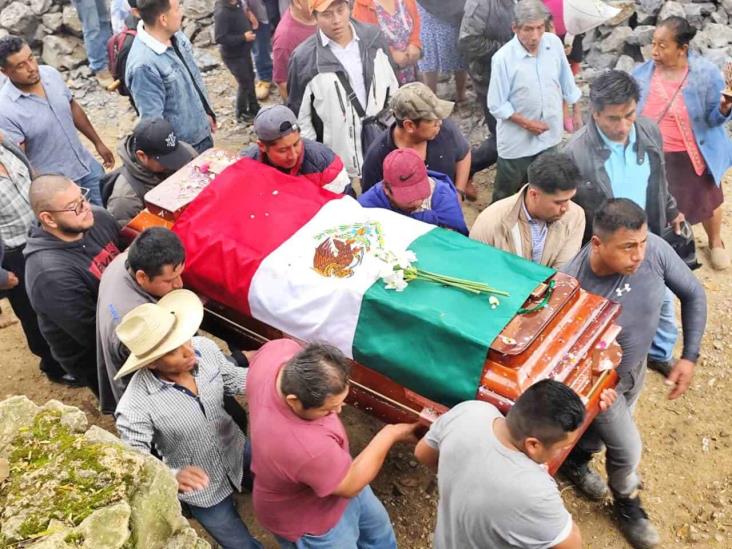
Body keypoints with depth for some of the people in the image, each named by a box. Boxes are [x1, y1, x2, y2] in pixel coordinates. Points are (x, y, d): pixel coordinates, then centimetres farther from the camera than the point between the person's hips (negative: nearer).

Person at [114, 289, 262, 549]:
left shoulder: (205, 348, -23)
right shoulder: (135, 407, -35)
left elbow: (235, 379, -4)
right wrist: (173, 476, -48)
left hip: (238, 451, 5)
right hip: (203, 490, -4)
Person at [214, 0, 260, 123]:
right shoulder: (222, 12, -29)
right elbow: (219, 38, -30)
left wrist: (249, 28, -3)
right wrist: (243, 38, -26)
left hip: (244, 51, 8)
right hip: (233, 55, -8)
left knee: (250, 78, 21)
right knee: (245, 83, 3)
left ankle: (254, 108, 40)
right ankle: (242, 114, 24)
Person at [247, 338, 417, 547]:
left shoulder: (280, 349, -31)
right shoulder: (304, 446, -49)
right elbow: (351, 485, -28)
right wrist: (390, 435, -19)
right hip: (310, 519, -7)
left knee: (378, 527, 31)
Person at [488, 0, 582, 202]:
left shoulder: (554, 43, -8)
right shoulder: (503, 58, -22)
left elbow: (566, 80, 7)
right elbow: (497, 106, -17)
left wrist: (576, 111, 13)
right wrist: (526, 123, -21)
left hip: (549, 135, 5)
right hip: (517, 141, -5)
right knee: (506, 195, 11)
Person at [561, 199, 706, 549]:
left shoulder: (655, 249, -28)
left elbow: (693, 295, -11)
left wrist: (689, 356, -12)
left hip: (636, 365, 5)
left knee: (605, 426, 28)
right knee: (627, 447, 11)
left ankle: (575, 460, 61)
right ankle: (626, 503, 45)